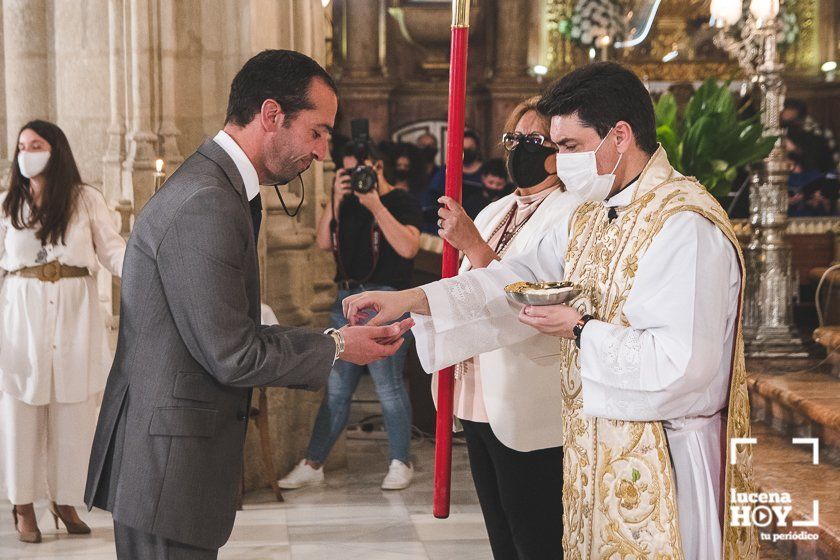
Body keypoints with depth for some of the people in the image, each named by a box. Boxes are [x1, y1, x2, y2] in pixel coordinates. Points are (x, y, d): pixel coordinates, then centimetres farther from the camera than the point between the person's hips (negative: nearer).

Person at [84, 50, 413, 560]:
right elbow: (231, 356, -20)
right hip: (167, 468, -10)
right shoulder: (206, 206, -21)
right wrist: (335, 349, -7)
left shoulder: (212, 187, 13)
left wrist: (334, 338, 8)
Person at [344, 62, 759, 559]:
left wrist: (582, 331, -16)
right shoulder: (589, 219, 12)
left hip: (663, 462, -9)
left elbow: (684, 363, -26)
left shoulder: (685, 225, -20)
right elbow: (520, 277, 12)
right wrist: (410, 300, 2)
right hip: (596, 451, 9)